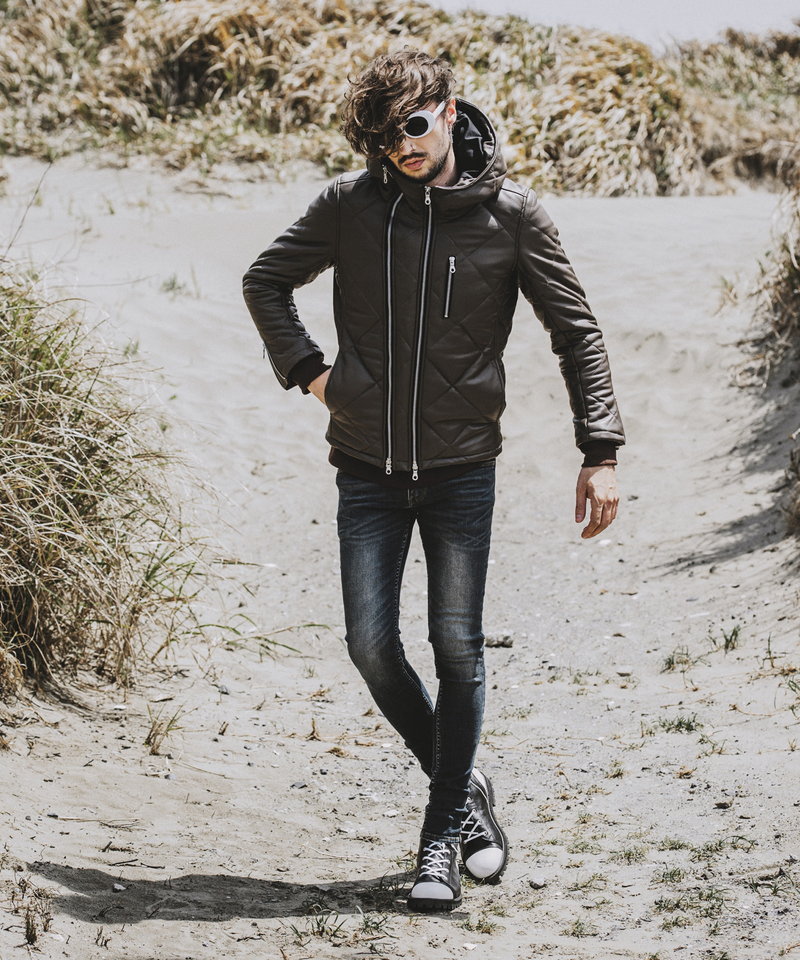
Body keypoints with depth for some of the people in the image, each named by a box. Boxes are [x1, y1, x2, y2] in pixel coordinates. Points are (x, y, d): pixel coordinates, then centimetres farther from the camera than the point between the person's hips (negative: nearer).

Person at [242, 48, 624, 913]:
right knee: (372, 645, -2)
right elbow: (266, 282, 15)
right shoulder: (349, 205, -1)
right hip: (367, 469, 2)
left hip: (462, 468, -2)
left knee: (457, 648, -4)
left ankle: (442, 840, 6)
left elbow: (576, 333, 0)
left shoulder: (509, 214, -5)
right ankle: (463, 788, 20)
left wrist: (599, 453, -6)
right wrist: (306, 369, 2)